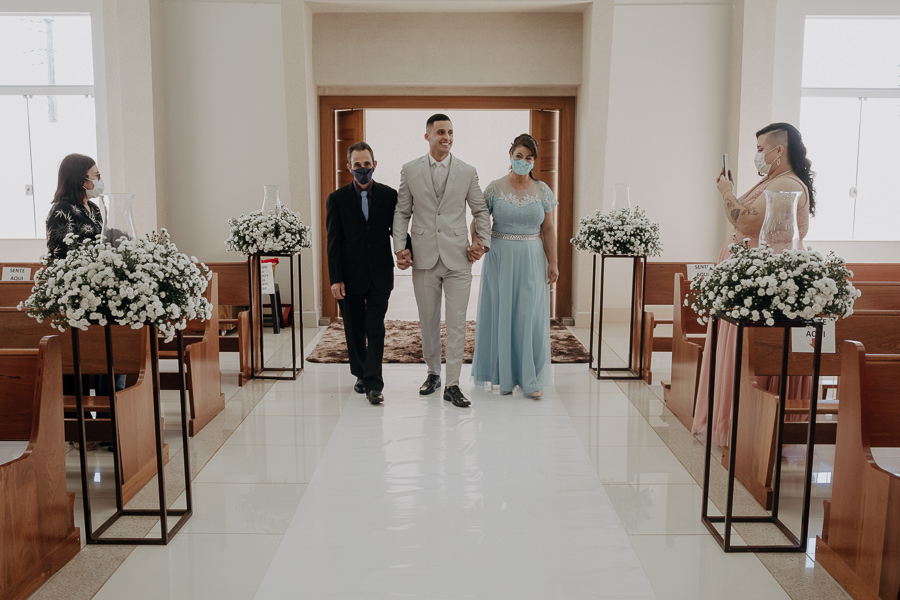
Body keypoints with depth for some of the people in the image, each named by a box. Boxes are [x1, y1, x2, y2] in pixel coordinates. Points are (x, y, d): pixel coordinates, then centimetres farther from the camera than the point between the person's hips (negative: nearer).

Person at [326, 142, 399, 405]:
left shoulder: (389, 195, 2)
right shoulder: (337, 199, 2)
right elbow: (333, 242, -1)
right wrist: (335, 279, -7)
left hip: (380, 275, -1)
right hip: (350, 277, 1)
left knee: (375, 330, -4)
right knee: (354, 330, 11)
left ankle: (374, 384, -2)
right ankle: (361, 375, 28)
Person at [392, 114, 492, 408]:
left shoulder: (467, 172, 5)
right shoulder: (410, 170, 5)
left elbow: (480, 210, 12)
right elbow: (402, 213, 7)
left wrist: (484, 243, 0)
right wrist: (400, 248, -2)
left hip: (458, 257, 0)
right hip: (424, 257, 1)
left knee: (457, 322, -2)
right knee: (428, 321, 11)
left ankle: (452, 385, 6)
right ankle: (433, 373, 29)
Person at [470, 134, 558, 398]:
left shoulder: (542, 190, 4)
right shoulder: (495, 188, 0)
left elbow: (548, 229, 6)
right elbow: (477, 220, 1)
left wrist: (553, 262, 2)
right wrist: (476, 242, -18)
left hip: (531, 259, 1)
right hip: (500, 258, -1)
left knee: (531, 316, 0)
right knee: (502, 314, 3)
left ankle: (531, 379, 10)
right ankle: (505, 376, 15)